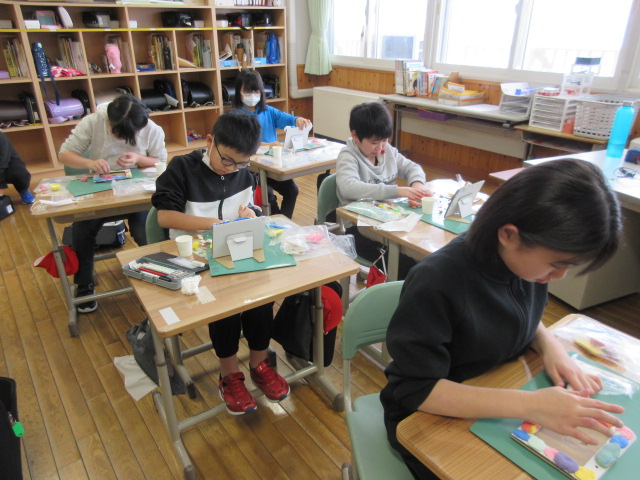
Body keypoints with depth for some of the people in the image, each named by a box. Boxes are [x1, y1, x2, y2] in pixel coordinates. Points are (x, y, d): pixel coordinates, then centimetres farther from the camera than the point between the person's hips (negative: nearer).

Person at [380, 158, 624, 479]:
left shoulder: (524, 259, -14)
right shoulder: (435, 283, -34)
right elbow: (417, 389, -28)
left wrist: (550, 345, -14)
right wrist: (531, 405, -35)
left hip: (496, 399, 6)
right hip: (428, 418, -5)